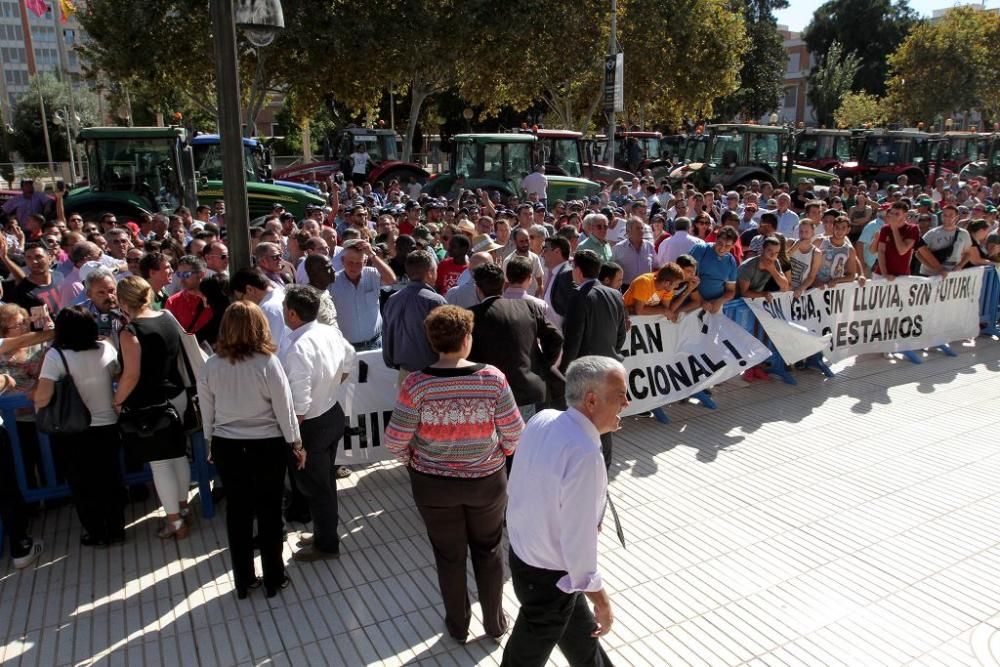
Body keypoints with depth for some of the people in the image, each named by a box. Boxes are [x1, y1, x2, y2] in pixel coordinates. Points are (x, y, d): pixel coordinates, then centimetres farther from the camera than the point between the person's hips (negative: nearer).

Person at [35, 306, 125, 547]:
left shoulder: (56, 355, -17)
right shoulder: (106, 348, -6)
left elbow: (43, 396, -25)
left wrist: (37, 405, -4)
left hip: (74, 434, -3)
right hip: (108, 427, 3)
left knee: (83, 486, 15)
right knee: (111, 481, 18)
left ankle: (97, 534, 26)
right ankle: (116, 529, 29)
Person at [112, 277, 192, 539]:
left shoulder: (130, 332, -19)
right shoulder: (169, 319, 1)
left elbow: (131, 375, -21)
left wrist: (117, 402, -7)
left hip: (148, 406, -7)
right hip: (176, 398, 7)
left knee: (160, 464, 4)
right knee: (178, 455, 18)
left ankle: (175, 522, 13)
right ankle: (183, 508, 34)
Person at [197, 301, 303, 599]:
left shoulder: (210, 366, -8)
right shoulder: (267, 362, -18)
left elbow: (207, 412, 3)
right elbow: (283, 408, -12)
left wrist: (211, 443, 18)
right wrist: (296, 443, 1)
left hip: (226, 447, 3)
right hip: (267, 446, -3)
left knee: (237, 512, 16)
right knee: (269, 511, 12)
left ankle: (243, 581, 30)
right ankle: (273, 579, 25)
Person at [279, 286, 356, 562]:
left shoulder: (296, 348, -29)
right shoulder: (331, 332, -5)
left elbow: (299, 405, -28)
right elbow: (348, 362, 14)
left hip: (310, 425, -8)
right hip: (334, 413, 8)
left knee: (313, 486, 11)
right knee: (326, 479, 23)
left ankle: (326, 544, 28)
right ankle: (325, 533, 40)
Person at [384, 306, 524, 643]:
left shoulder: (416, 384, -19)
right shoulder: (492, 378, -17)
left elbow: (395, 440, -13)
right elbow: (514, 432, -10)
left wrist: (412, 460, 8)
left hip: (433, 483, 0)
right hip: (487, 479, 0)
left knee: (449, 555, 21)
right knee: (489, 550, 23)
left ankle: (458, 625, 40)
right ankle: (494, 621, 39)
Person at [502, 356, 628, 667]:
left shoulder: (542, 419, -10)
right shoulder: (584, 455, -34)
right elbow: (578, 543, -28)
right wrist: (602, 603, -13)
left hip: (522, 551, 7)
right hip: (548, 576, -7)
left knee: (580, 630, 30)